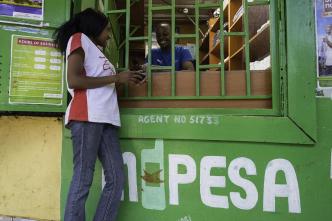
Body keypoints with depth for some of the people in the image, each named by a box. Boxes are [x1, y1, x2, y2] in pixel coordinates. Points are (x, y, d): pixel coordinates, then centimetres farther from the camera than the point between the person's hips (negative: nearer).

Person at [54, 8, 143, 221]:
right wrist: (116, 78, -6)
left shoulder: (96, 50, 29)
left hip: (106, 117, 8)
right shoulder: (79, 39, 6)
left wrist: (126, 78, 13)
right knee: (83, 179, -5)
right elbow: (74, 80, -10)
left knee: (116, 179, 2)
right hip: (86, 116, -8)